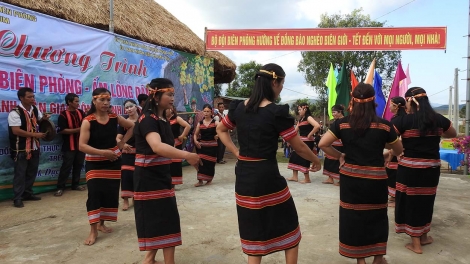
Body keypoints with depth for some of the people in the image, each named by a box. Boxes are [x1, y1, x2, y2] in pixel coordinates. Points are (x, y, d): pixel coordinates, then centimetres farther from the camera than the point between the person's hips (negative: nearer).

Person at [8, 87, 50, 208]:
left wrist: (44, 118, 1)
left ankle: (27, 193, 29)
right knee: (20, 173, 0)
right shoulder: (15, 112, -17)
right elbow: (16, 131, -23)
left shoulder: (35, 109, 6)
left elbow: (39, 120, 25)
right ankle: (17, 198, 10)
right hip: (21, 149, -7)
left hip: (34, 147, 7)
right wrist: (35, 134, -22)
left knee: (32, 172, 15)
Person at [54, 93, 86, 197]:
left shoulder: (81, 112, 7)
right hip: (69, 146, -6)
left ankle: (76, 184, 25)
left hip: (81, 144, 6)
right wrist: (77, 130, -20)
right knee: (66, 167, -2)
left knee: (78, 165, 13)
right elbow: (62, 130, -16)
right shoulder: (63, 115, -10)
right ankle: (60, 187, 7)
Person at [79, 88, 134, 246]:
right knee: (94, 193, -9)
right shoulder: (88, 121, -14)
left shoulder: (115, 118, -2)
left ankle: (101, 223, 27)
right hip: (94, 163, -4)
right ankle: (93, 230, 0)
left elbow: (132, 127, 14)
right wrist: (102, 152, -28)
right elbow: (82, 146, -20)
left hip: (113, 161, 4)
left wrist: (122, 142, 4)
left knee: (111, 193, 8)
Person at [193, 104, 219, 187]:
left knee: (210, 163, 4)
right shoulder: (200, 123, 4)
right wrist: (195, 141, -9)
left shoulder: (215, 122, -3)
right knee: (201, 162, -4)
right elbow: (195, 134, 9)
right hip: (202, 145, 2)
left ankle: (209, 179, 21)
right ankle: (200, 180, 3)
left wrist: (218, 135, -22)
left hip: (212, 145, -2)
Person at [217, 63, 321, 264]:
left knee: (253, 231, 17)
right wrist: (316, 161, 10)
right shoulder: (277, 112, -13)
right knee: (288, 229, 16)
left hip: (243, 176, 6)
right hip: (267, 176, -5)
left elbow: (221, 130, 18)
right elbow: (299, 147, -7)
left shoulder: (238, 107, 3)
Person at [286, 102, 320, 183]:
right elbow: (295, 130, 16)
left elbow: (317, 126, -29)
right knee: (294, 157, 9)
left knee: (304, 159, -6)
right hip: (301, 141, 9)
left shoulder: (308, 118, -12)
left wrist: (310, 135, -21)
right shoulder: (300, 119, 15)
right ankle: (295, 177, 16)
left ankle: (307, 179, 5)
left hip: (307, 141, -9)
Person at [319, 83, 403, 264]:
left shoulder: (342, 123, -6)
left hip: (350, 177, 1)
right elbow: (399, 149, 6)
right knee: (377, 216, 18)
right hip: (375, 178, 0)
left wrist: (339, 156, 3)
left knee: (353, 216, 13)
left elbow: (323, 144, -10)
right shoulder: (384, 125, -7)